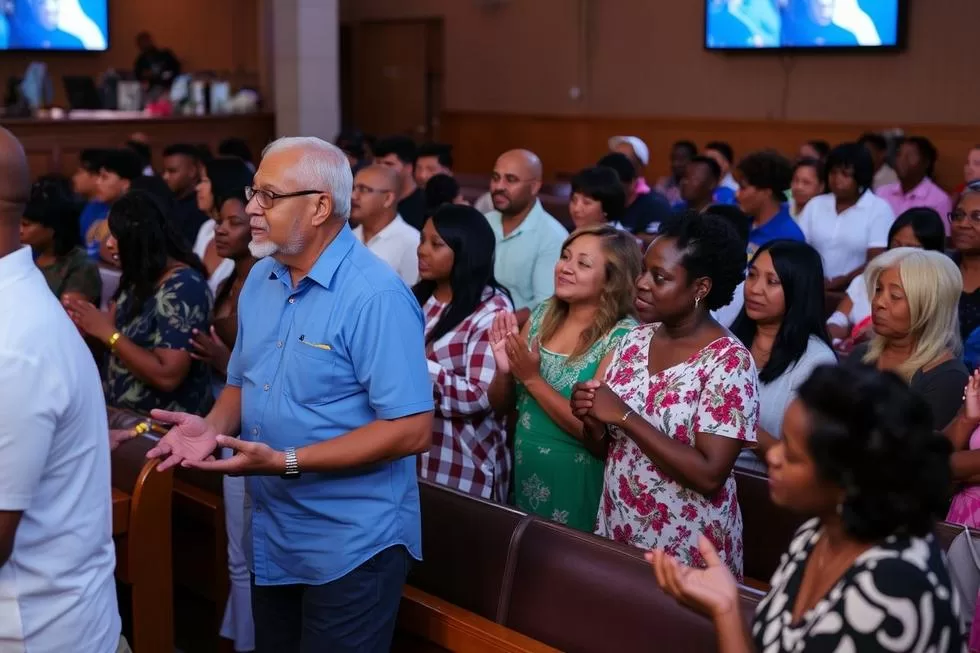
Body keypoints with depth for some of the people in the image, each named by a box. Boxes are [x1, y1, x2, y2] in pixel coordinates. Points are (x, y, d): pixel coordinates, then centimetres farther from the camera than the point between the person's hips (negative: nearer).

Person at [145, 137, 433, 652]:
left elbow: (412, 430, -24)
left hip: (350, 546, -7)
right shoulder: (261, 279, 5)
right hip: (269, 539, 8)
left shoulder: (376, 296, -21)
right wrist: (214, 425, -7)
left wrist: (286, 461, -27)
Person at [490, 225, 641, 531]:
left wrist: (532, 379, -20)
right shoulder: (542, 316, 1)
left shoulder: (622, 337, -16)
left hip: (577, 488, -5)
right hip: (524, 477, 6)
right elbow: (501, 405, 8)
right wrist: (504, 370, -13)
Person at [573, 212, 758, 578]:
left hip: (685, 548, -6)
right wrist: (592, 418, -12)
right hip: (617, 530, 6)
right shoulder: (635, 341, 1)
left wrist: (625, 416, -23)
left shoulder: (729, 362, -18)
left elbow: (710, 475, -24)